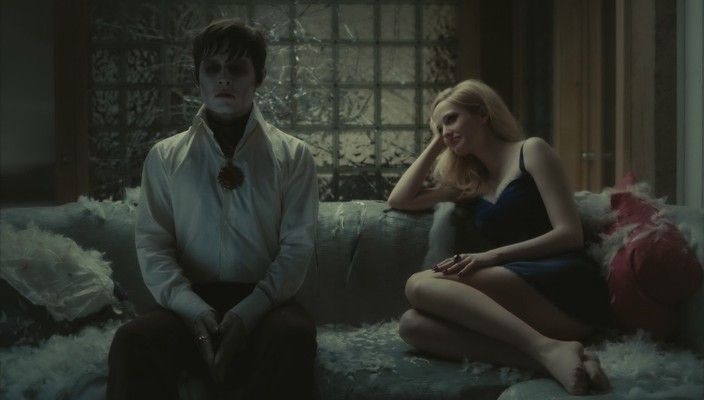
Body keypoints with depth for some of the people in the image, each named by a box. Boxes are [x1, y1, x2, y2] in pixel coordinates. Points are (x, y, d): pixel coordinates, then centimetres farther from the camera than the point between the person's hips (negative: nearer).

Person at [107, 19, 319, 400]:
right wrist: (193, 307, -17)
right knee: (132, 339, -32)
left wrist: (249, 311, -17)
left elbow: (298, 246, -1)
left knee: (292, 333, -36)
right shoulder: (164, 157, 9)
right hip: (190, 302, 1)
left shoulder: (292, 155, 6)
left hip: (264, 301, 0)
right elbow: (152, 244, 3)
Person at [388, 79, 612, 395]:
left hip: (566, 285, -6)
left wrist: (492, 256, -12)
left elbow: (569, 234, -2)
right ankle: (546, 358, -37)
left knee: (421, 285, -23)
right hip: (524, 309, 6)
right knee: (412, 325, -21)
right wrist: (436, 144, 25)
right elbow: (399, 200, 24)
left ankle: (548, 348, -36)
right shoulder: (470, 182, 28)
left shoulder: (531, 151, 9)